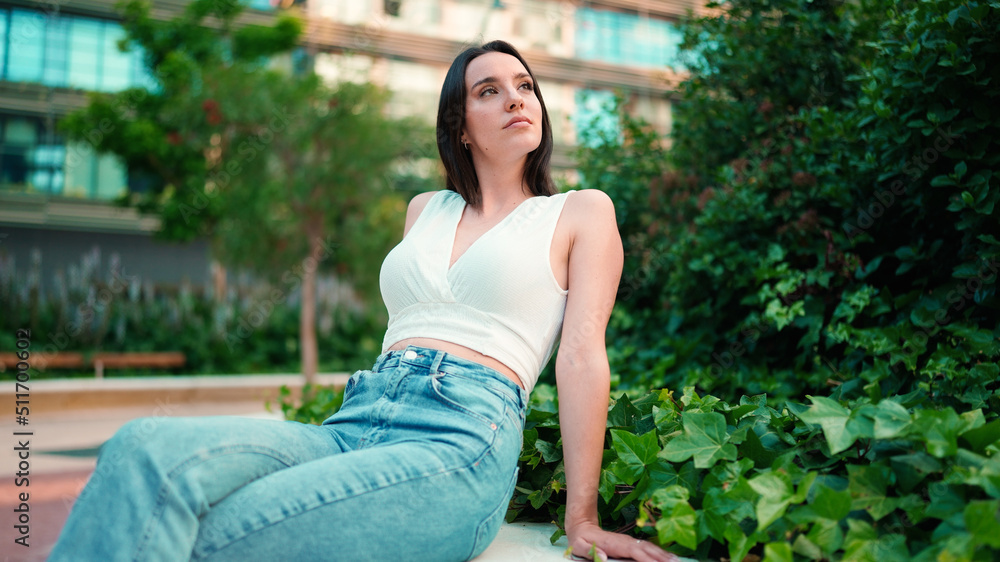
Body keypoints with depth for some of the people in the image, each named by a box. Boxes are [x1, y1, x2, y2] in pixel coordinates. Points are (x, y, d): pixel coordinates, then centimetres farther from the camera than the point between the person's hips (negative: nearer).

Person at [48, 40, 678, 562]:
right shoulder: (425, 210, 27)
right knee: (148, 446, -26)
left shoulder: (582, 212, 13)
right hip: (353, 422, 5)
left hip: (462, 438, -5)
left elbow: (582, 353, 3)